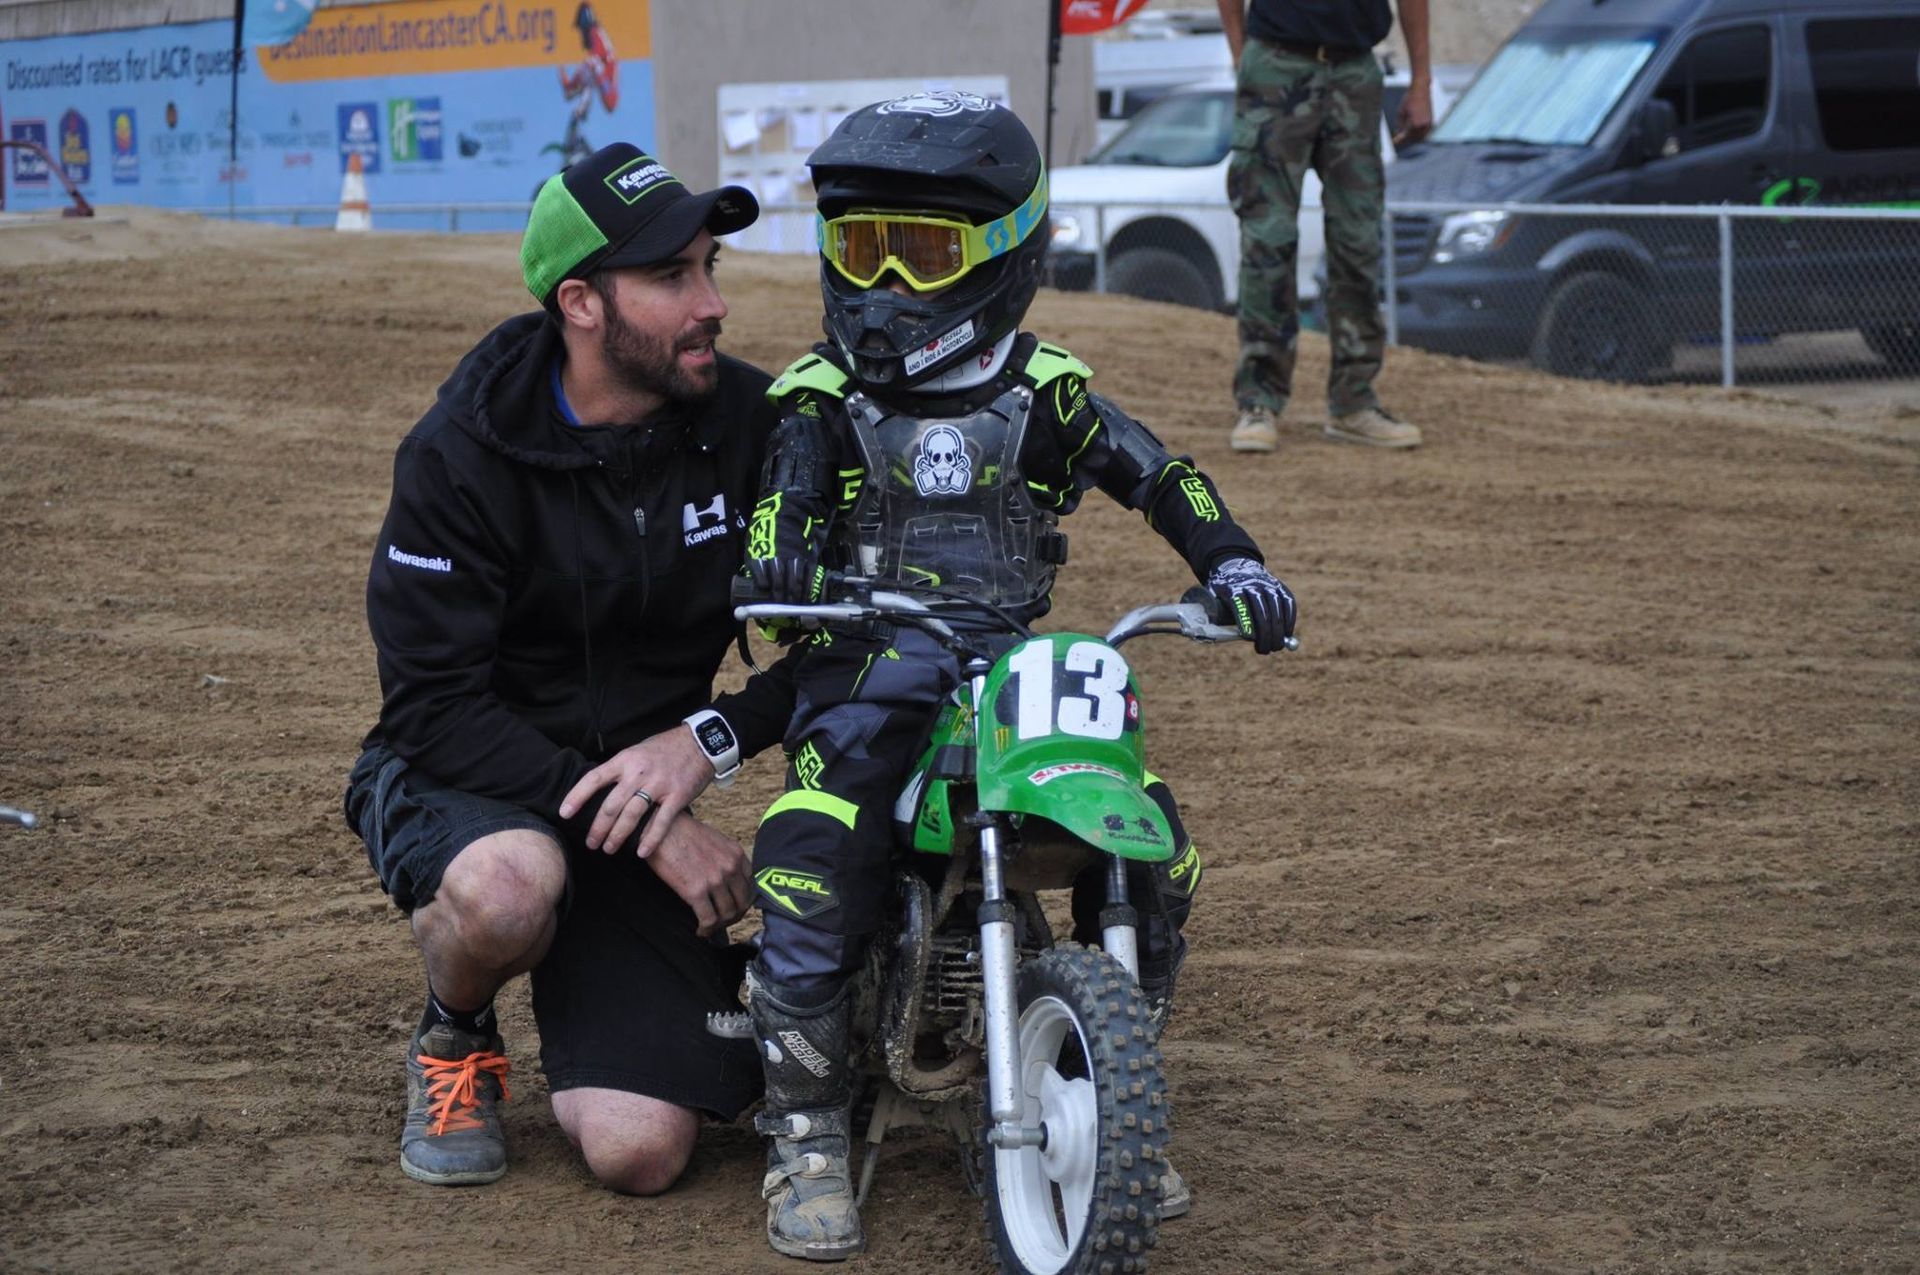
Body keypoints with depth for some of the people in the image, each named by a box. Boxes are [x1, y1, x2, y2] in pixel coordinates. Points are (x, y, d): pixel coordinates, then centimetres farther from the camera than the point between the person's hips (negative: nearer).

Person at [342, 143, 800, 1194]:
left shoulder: (752, 425, -7)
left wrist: (706, 738, -20)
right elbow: (435, 707, -19)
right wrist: (640, 819, -26)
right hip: (458, 782, -2)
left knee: (638, 1152, -16)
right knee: (510, 883, -41)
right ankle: (454, 1043, -5)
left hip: (640, 787, 3)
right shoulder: (460, 454, -15)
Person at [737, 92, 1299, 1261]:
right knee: (811, 863, -27)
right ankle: (809, 1137, -14)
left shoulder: (1043, 393, 9)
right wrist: (779, 560, -31)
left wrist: (1234, 564, -7)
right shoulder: (824, 398, 5)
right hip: (869, 673, -2)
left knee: (1151, 849, -11)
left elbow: (1156, 473, 8)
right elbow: (785, 500, -8)